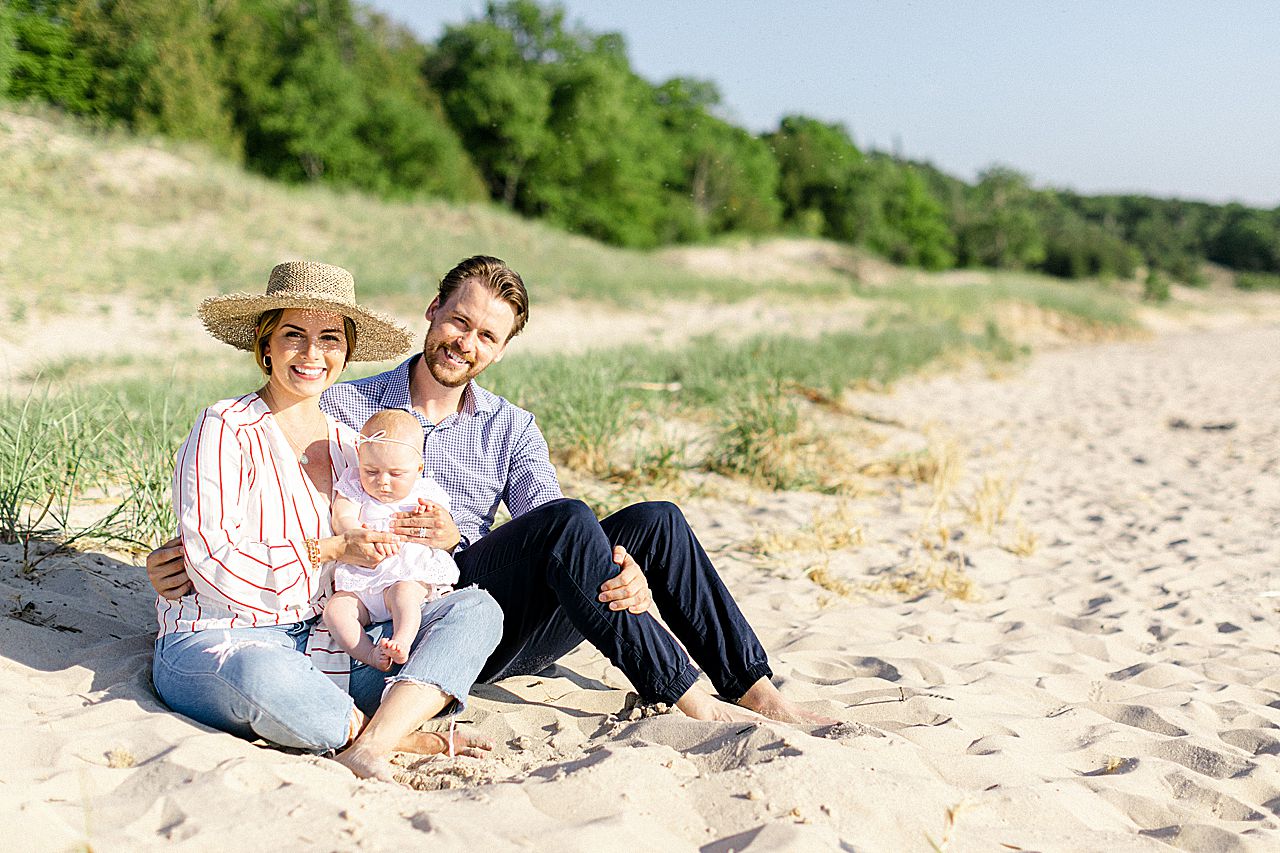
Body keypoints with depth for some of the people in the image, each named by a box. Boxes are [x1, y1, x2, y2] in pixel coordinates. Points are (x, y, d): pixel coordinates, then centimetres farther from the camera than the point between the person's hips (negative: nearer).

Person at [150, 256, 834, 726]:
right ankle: (687, 699, -22)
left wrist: (625, 572, -23)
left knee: (655, 522, -14)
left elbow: (556, 545, -2)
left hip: (499, 633, 4)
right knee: (568, 519, -29)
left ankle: (757, 693, -9)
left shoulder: (511, 429, 14)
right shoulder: (345, 409, 6)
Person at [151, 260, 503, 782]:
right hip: (217, 642, -6)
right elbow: (212, 560, -14)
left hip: (328, 643, 6)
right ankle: (410, 740, -17)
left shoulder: (350, 445, 13)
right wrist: (329, 550, -16)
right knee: (263, 676, -42)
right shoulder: (227, 430, -6)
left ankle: (369, 749, -33)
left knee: (477, 608, -11)